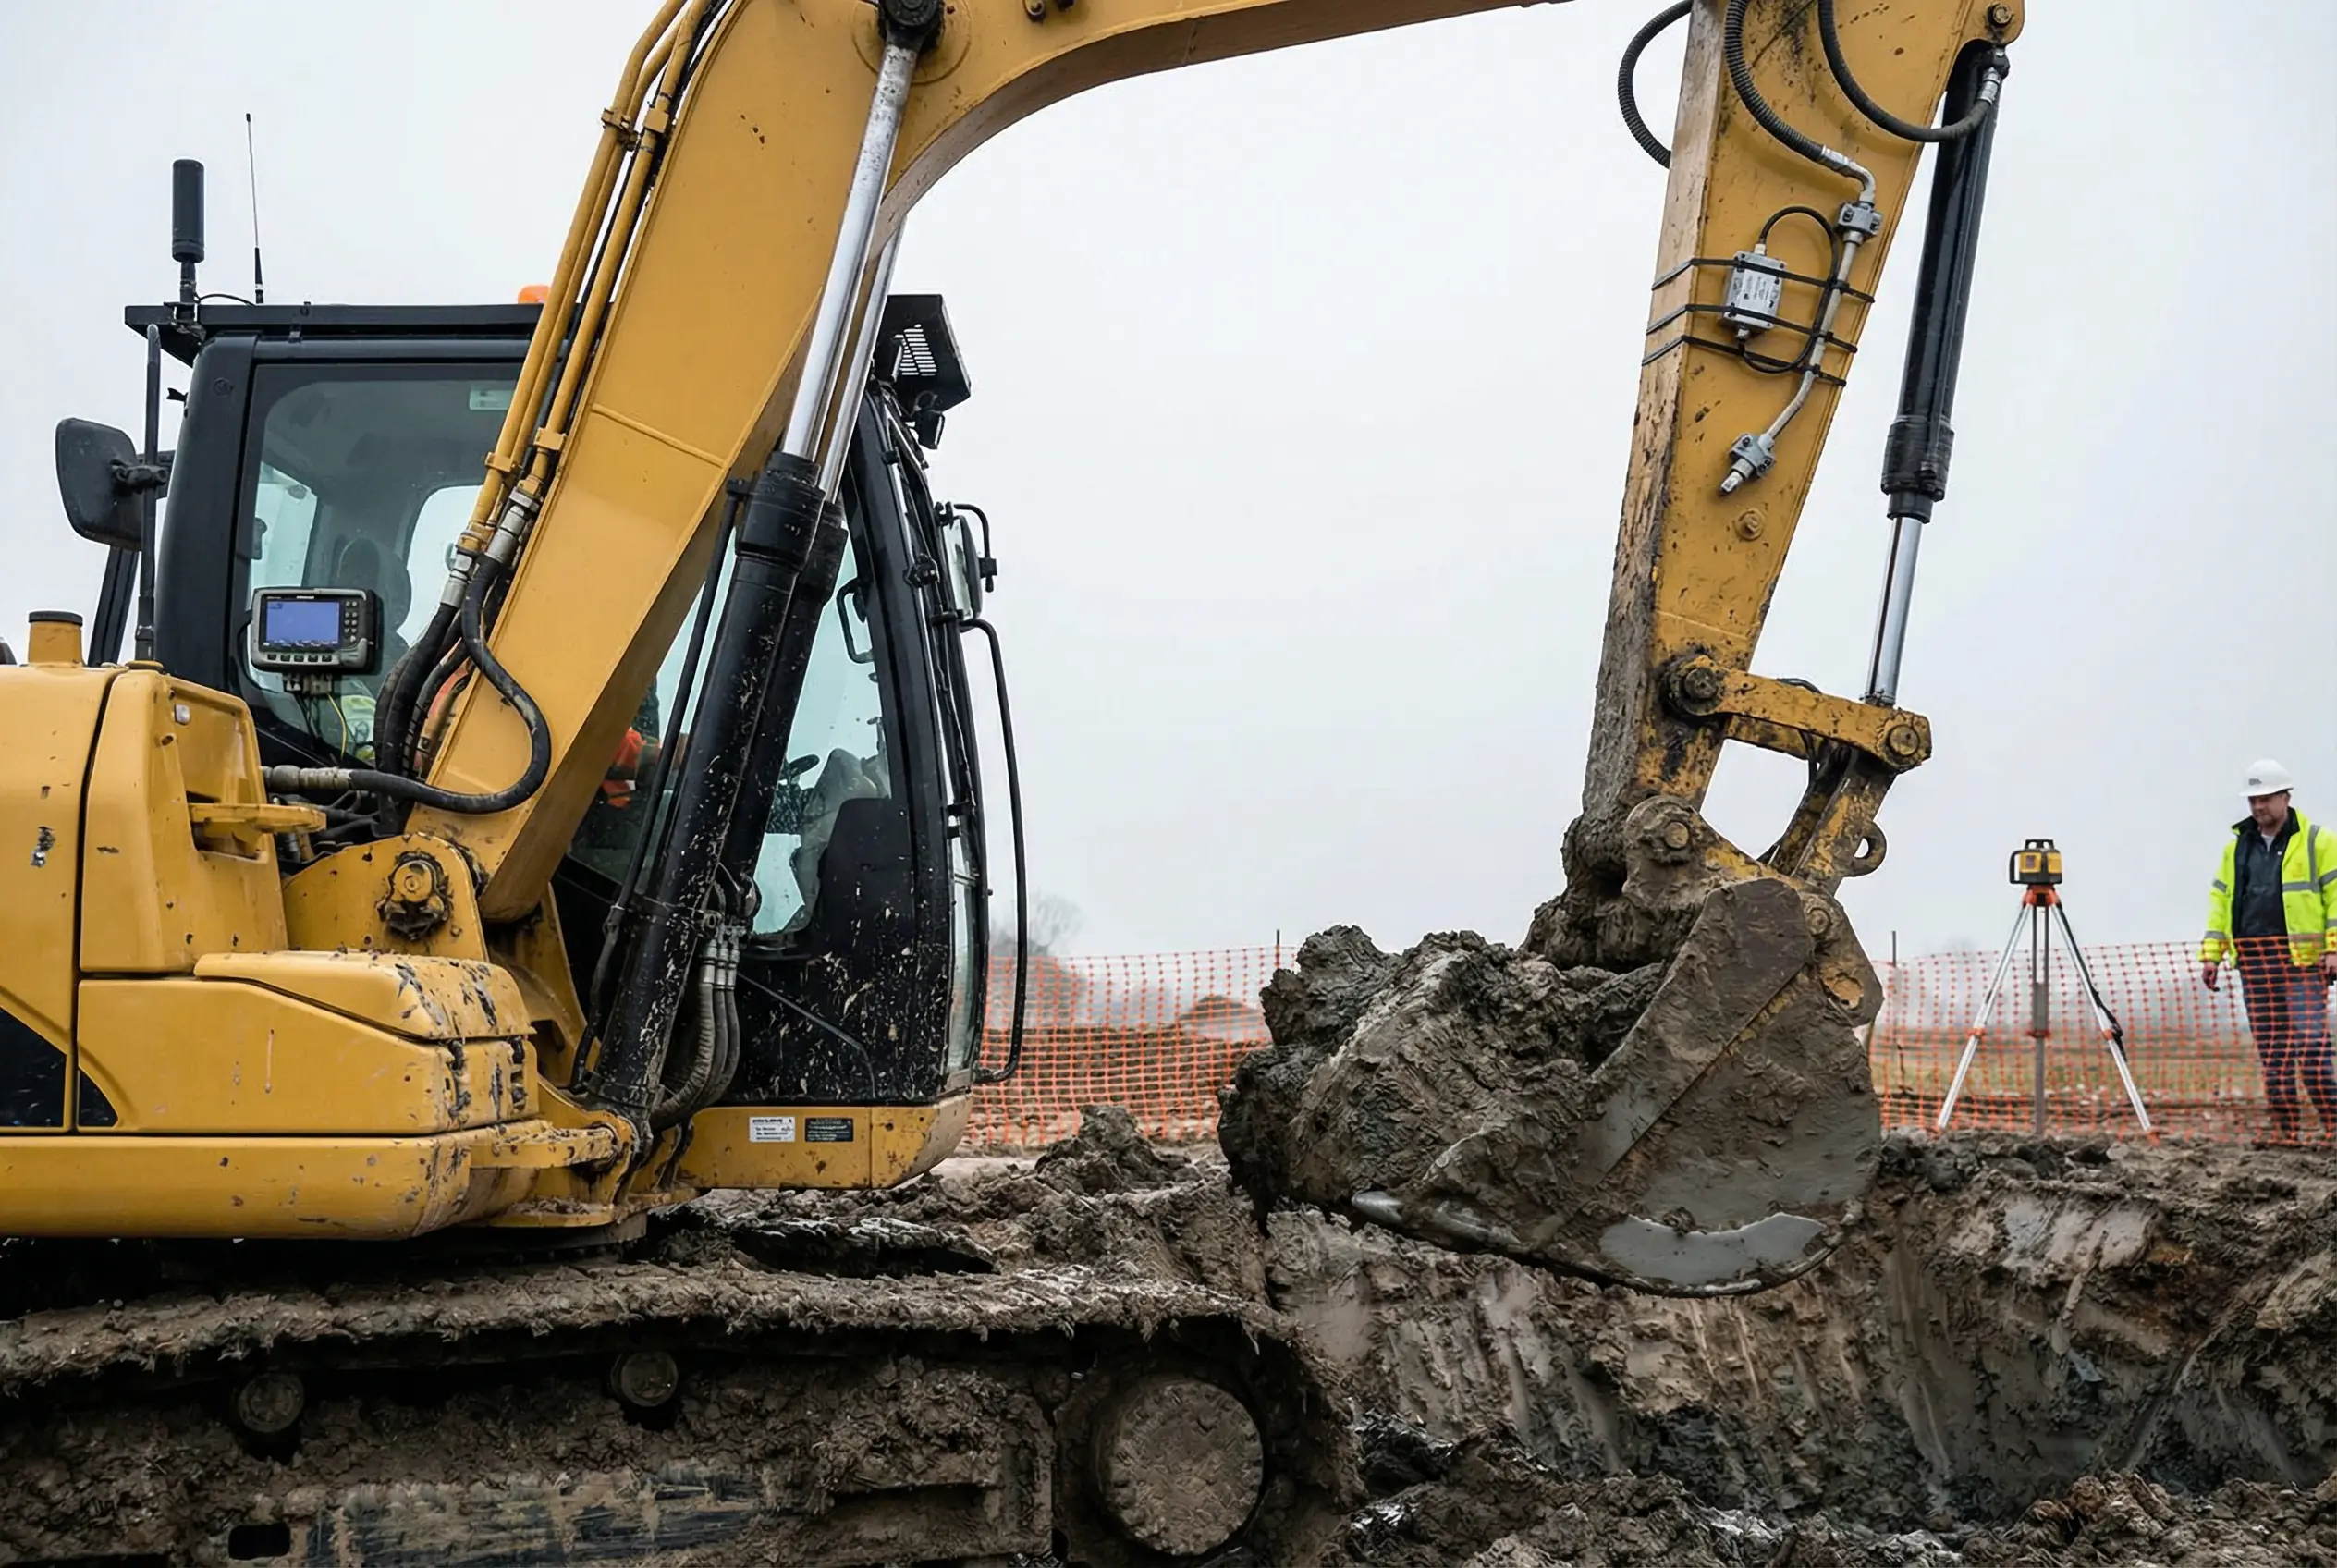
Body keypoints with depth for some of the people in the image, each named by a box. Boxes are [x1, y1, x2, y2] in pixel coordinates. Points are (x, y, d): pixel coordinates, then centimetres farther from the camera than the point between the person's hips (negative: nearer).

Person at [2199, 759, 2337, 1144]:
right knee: (2271, 1051, 5)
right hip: (2253, 961, 5)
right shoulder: (2237, 845, 16)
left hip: (2301, 957, -5)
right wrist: (2211, 953, 11)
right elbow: (2220, 899, 18)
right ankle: (2286, 1131, 9)